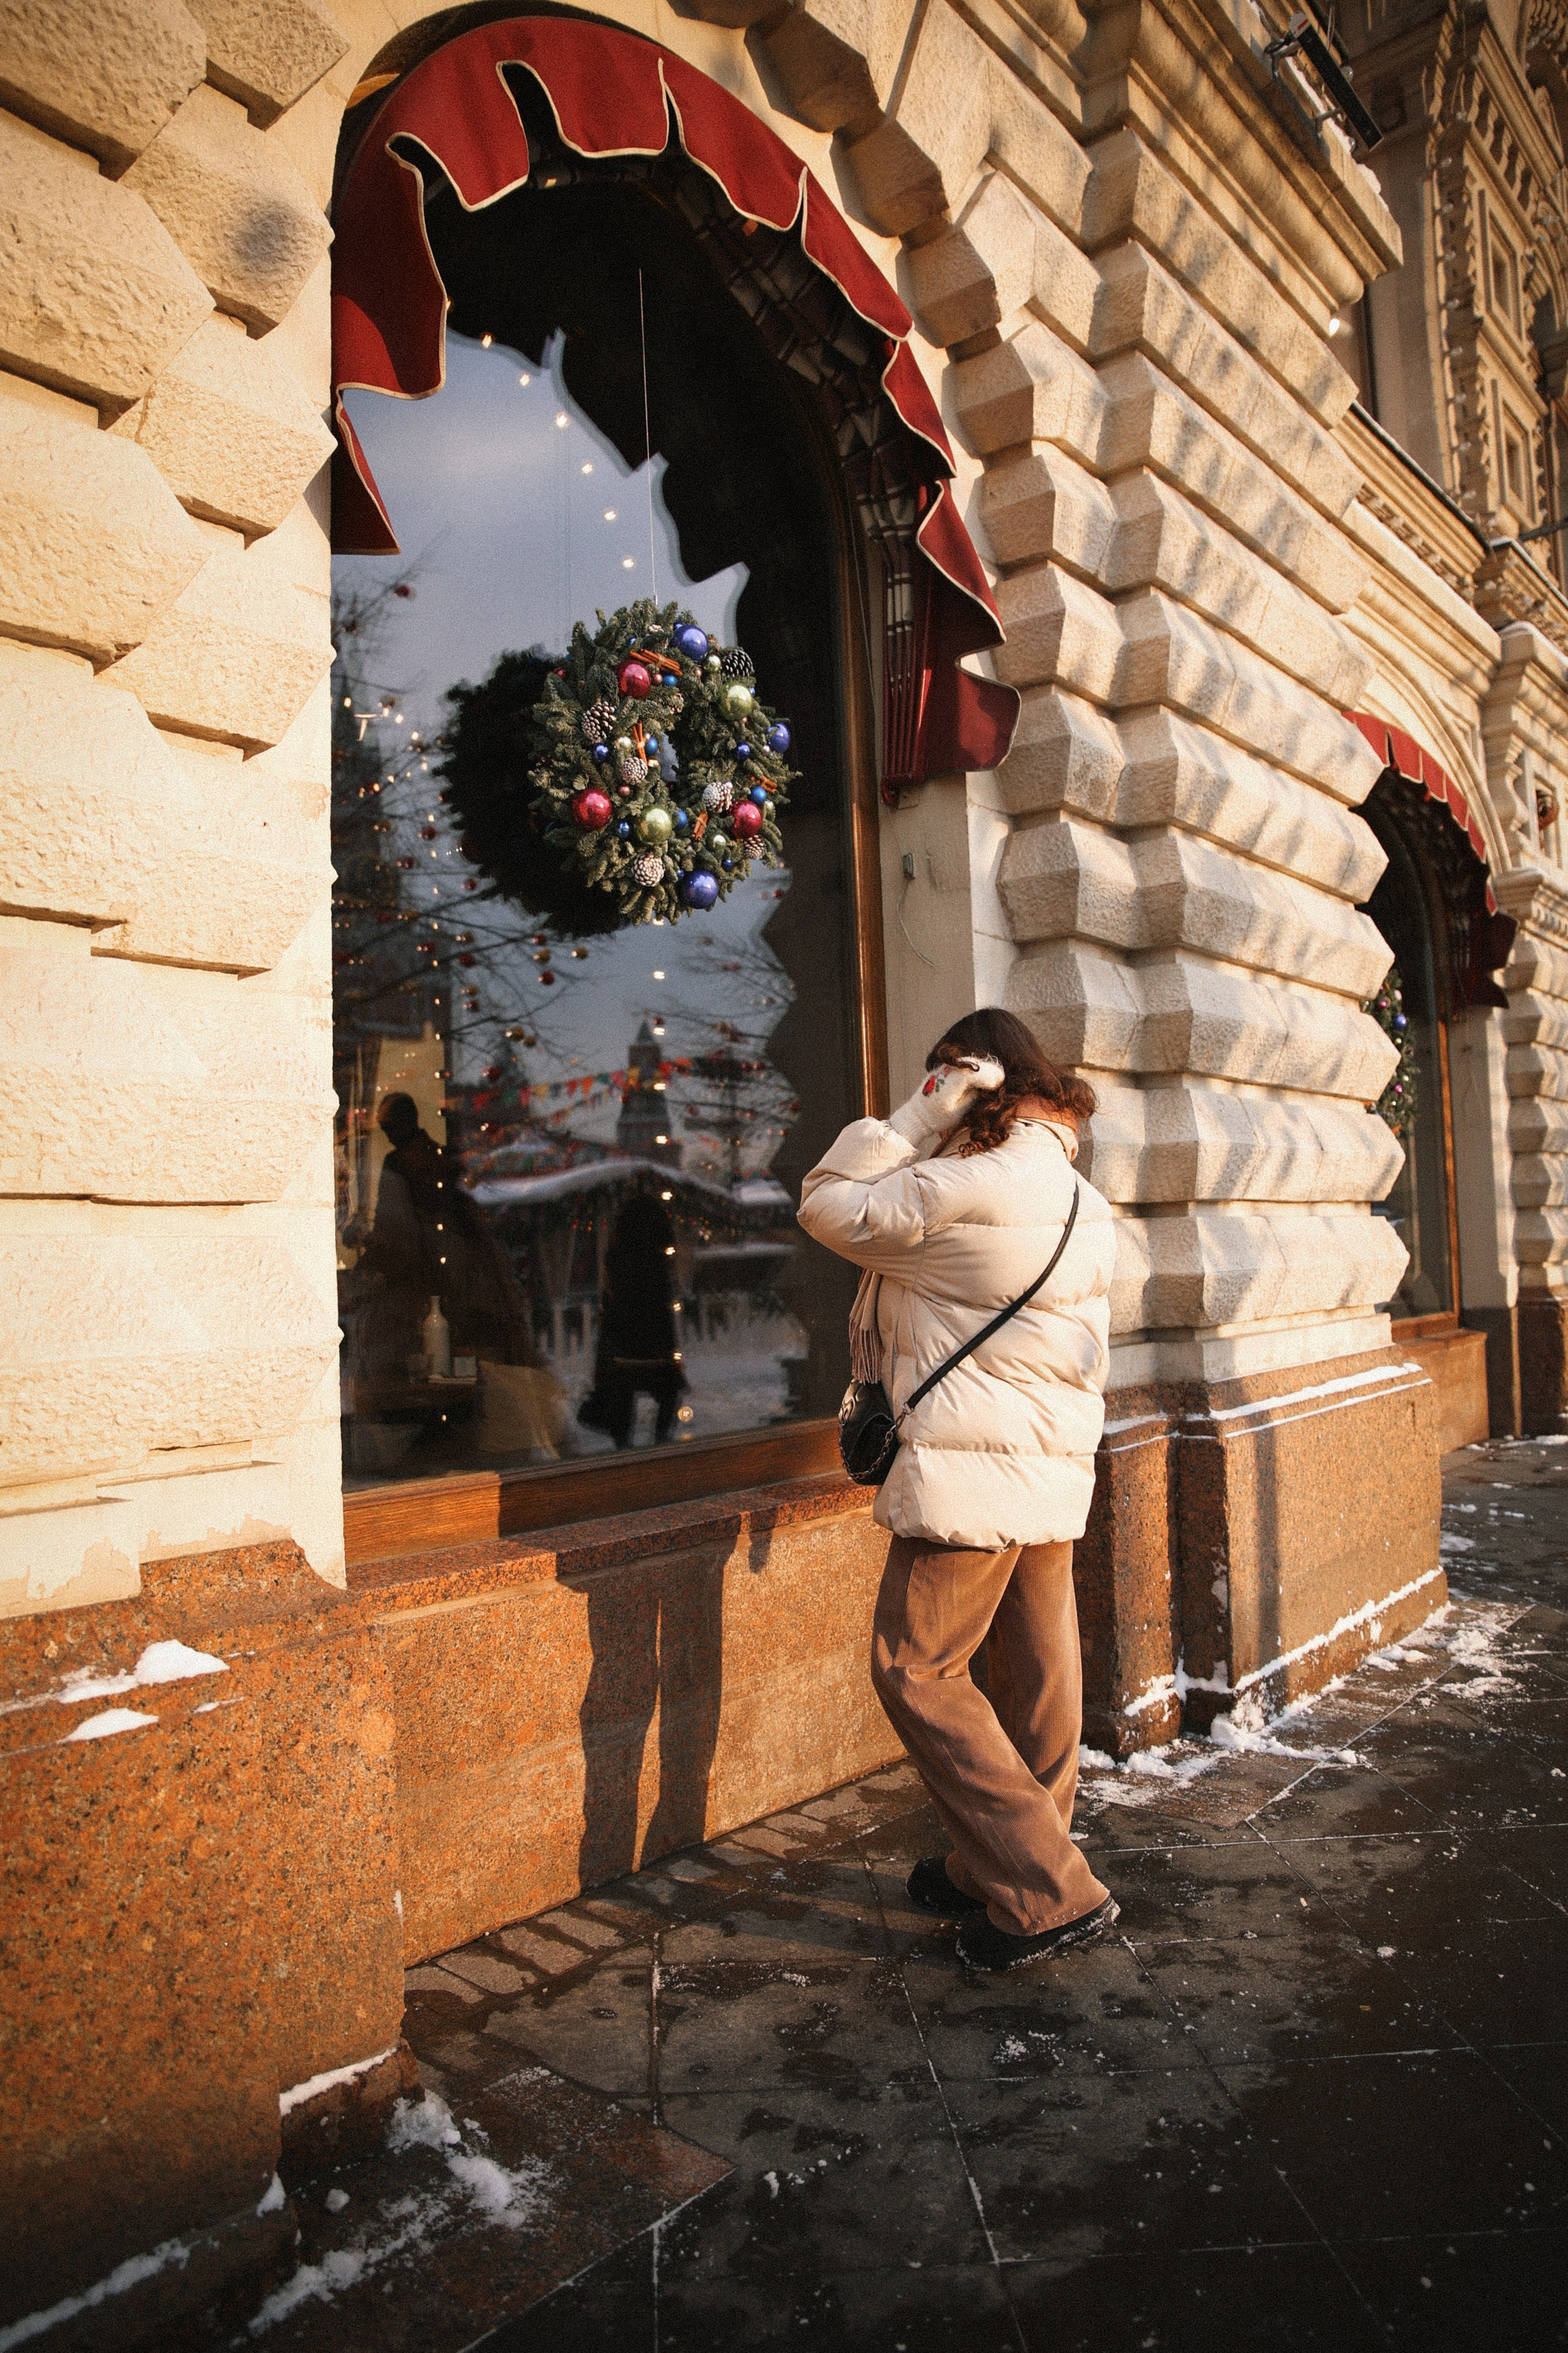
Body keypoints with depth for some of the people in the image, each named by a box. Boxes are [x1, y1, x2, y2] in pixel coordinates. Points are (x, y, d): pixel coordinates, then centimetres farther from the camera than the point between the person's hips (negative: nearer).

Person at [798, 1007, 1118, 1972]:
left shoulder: (964, 1188, -16)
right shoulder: (1082, 1197, 12)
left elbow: (830, 1206, -7)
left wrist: (913, 1118, -4)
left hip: (972, 1466, -9)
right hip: (1058, 1463, 9)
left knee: (917, 1668, 0)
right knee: (1035, 1672, 14)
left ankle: (1049, 1894, 0)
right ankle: (1001, 1868, 28)